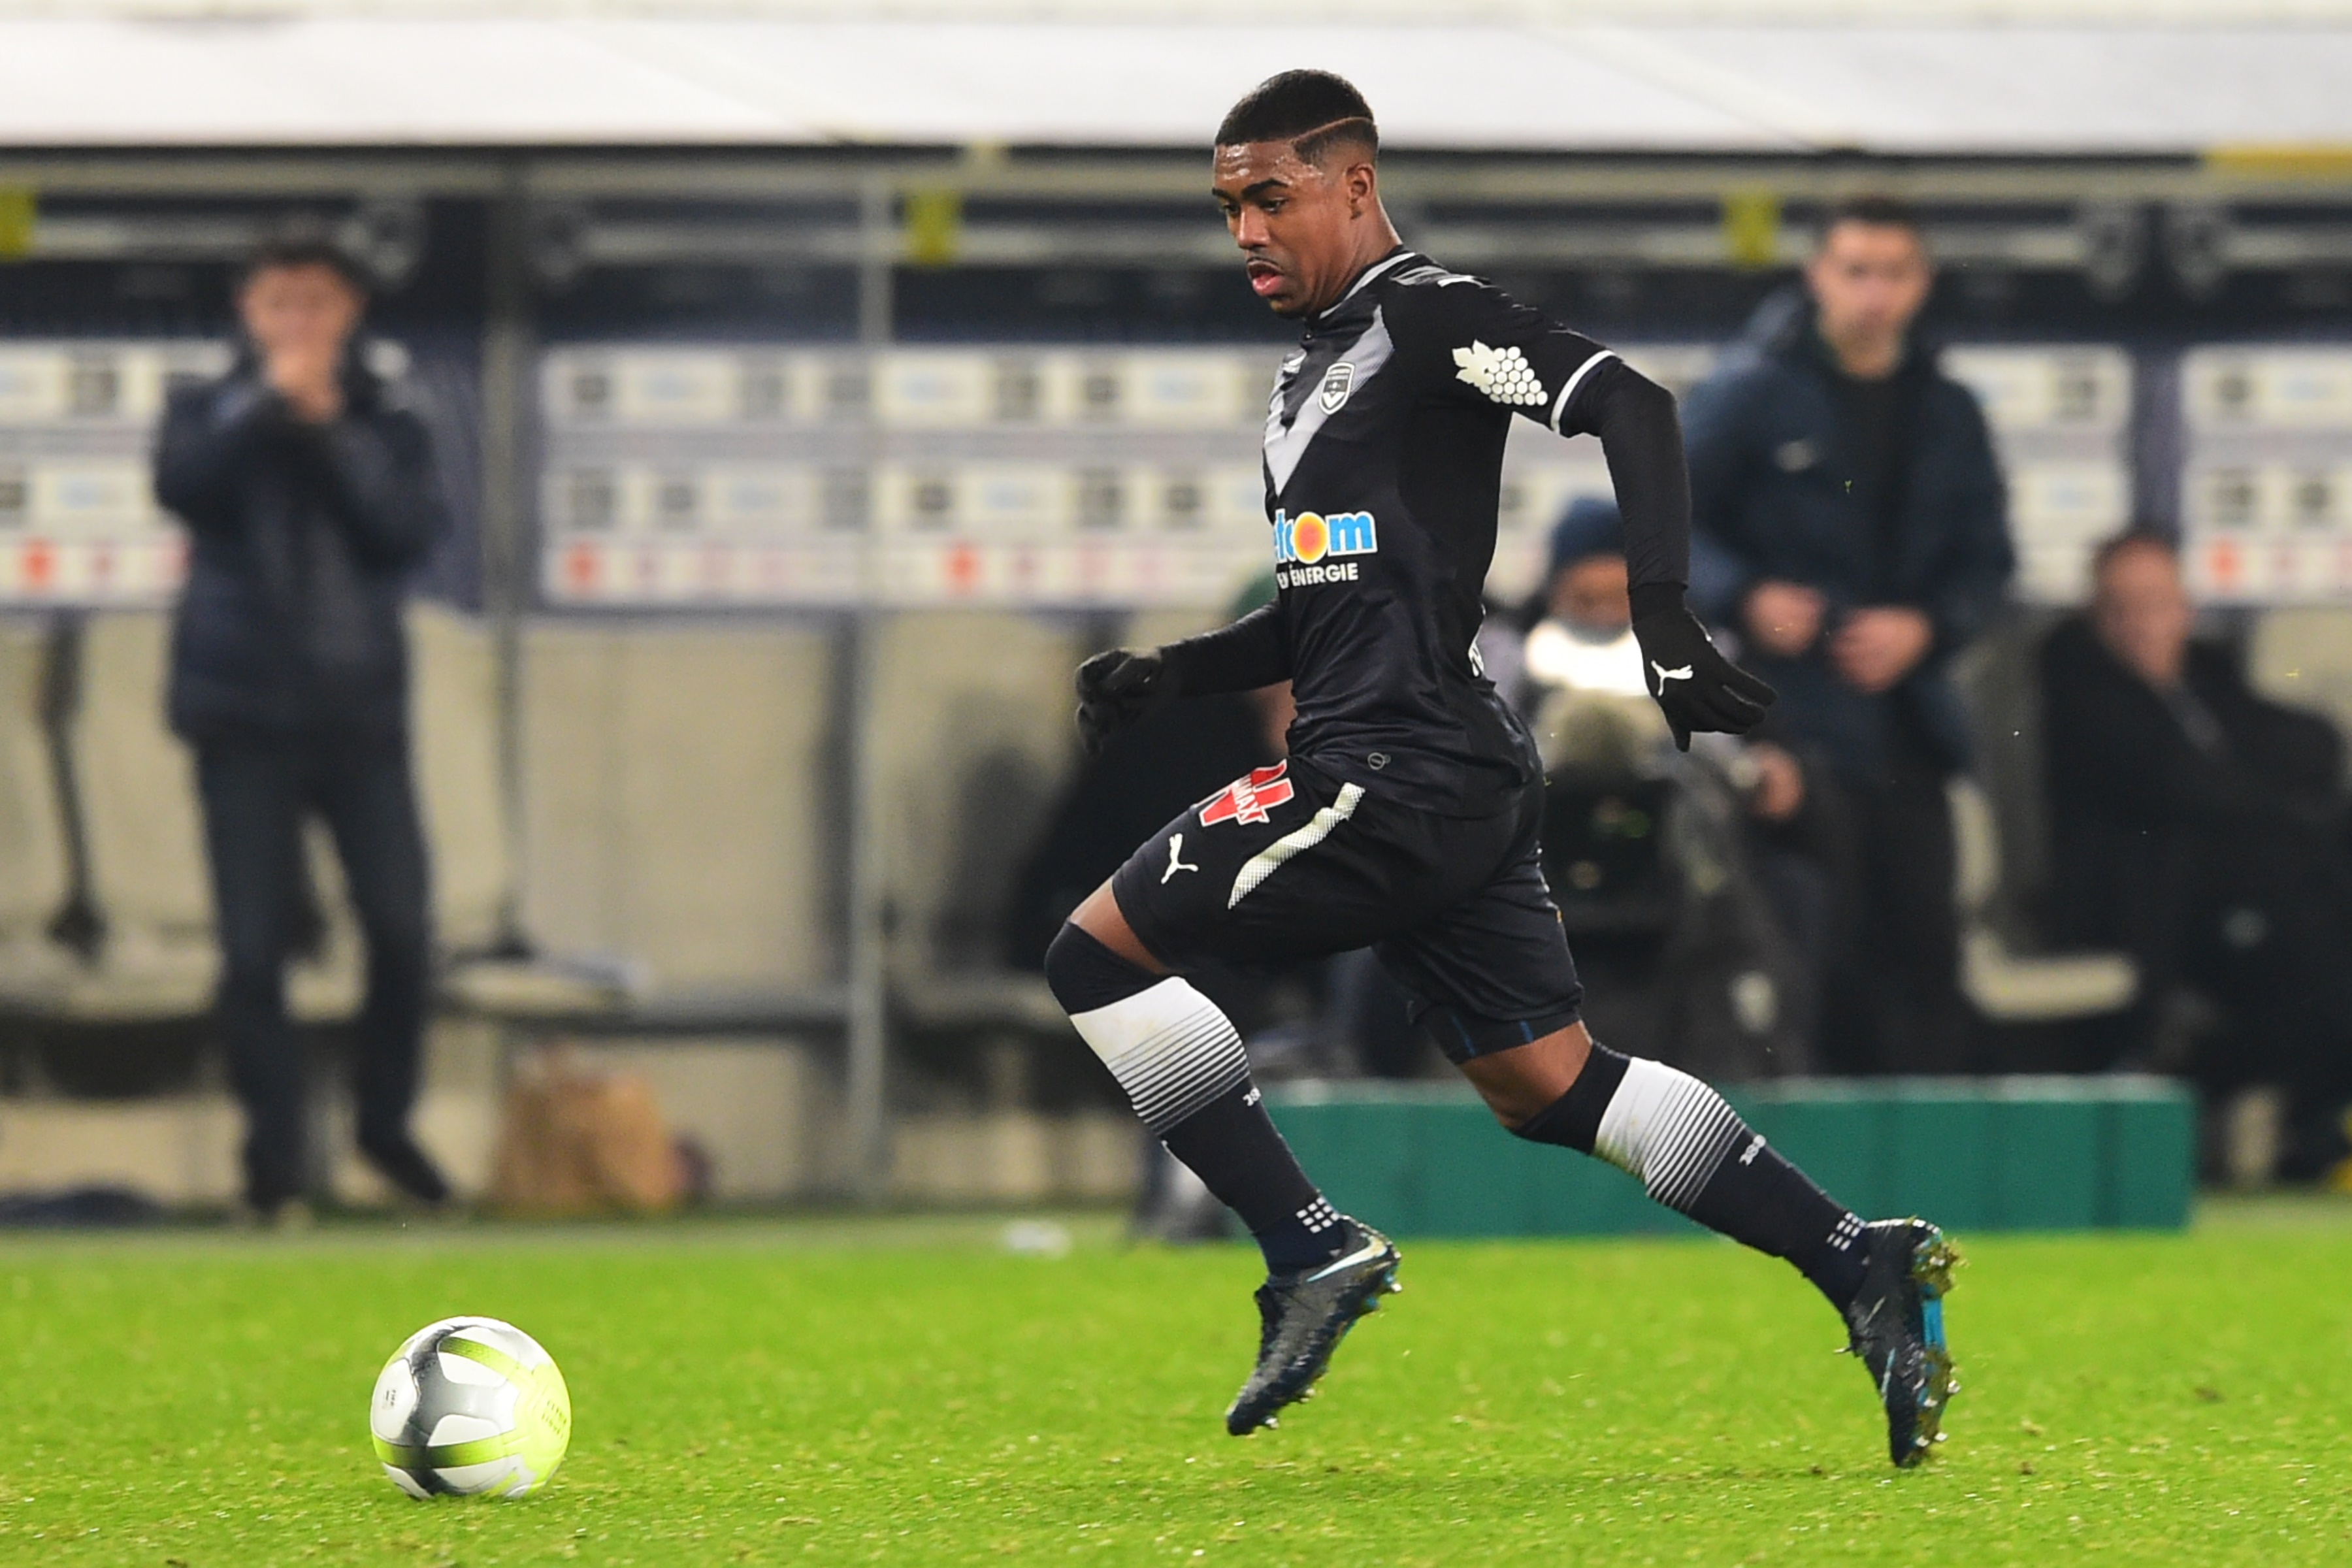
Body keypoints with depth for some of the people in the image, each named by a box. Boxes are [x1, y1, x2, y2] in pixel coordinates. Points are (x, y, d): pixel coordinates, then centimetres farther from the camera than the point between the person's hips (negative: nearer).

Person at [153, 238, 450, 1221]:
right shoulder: (212, 414, 6)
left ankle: (386, 1123, 16)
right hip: (244, 710, -1)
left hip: (361, 708, 1)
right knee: (255, 944, -3)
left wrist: (330, 429, -13)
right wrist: (268, 401, -20)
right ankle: (274, 1153, 5)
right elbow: (179, 484, -15)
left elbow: (410, 532, -8)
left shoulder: (385, 424, 8)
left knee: (402, 930, -3)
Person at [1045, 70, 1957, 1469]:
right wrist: (1174, 674, 18)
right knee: (1547, 1085, 8)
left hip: (1398, 772, -10)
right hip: (1452, 779, 10)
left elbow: (1629, 406, -18)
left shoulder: (1426, 317, -6)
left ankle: (1313, 1252, -9)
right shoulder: (1319, 364, 23)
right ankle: (1862, 1264, 3)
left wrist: (1666, 623, -27)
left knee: (1100, 954, -6)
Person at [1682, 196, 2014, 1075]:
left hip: (1906, 726, 4)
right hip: (1792, 722, -4)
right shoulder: (1755, 391, 0)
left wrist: (1925, 628, -5)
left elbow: (1986, 560, 15)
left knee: (1922, 951, 2)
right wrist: (1746, 598, -15)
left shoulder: (1947, 415, 12)